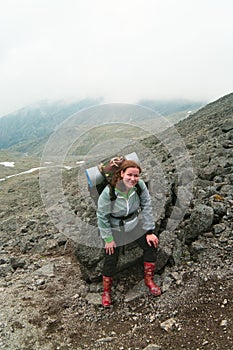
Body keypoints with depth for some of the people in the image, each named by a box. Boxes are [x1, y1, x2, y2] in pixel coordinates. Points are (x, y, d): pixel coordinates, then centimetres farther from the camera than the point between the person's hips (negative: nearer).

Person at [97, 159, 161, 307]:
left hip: (135, 223, 3)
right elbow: (102, 216, -18)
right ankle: (106, 291, 28)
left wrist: (149, 231, -10)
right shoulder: (109, 192, -30)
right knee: (111, 259, 2)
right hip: (115, 228, -3)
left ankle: (149, 280, 24)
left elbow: (147, 207, -12)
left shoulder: (140, 185, -23)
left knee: (151, 245, -1)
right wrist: (108, 239, -12)